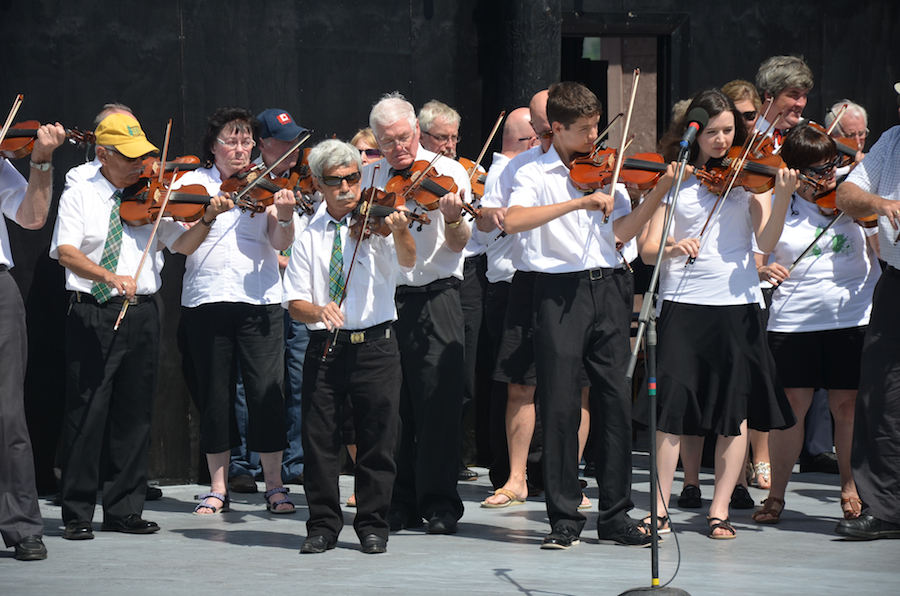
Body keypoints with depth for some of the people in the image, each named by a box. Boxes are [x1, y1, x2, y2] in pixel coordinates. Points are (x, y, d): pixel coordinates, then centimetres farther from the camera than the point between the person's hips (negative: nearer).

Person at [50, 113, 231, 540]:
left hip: (142, 314, 4)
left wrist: (207, 220, -15)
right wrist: (110, 277, -27)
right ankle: (77, 513, 2)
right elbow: (66, 252, -12)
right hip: (92, 316, -4)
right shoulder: (79, 197, 1)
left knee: (134, 413, 6)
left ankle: (124, 509, 13)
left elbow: (183, 245, 4)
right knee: (86, 413, -4)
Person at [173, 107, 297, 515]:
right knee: (214, 392, 4)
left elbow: (279, 243, -5)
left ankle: (274, 485, 4)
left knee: (266, 390, -5)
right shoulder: (193, 183, 5)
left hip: (259, 299, 0)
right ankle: (218, 488, 13)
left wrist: (285, 218, -25)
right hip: (206, 298, 0)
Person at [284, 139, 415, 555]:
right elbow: (295, 302, 4)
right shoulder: (309, 236, 9)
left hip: (375, 345, -2)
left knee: (377, 439, 1)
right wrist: (317, 311, -18)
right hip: (324, 348, 2)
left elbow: (407, 261, -18)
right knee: (319, 439, 2)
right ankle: (323, 525, 13)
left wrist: (401, 233, -38)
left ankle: (373, 525, 12)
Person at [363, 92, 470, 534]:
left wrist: (453, 218, -31)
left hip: (433, 299, -4)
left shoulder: (446, 173, 0)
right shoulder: (370, 177, 13)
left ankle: (440, 506, 0)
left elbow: (458, 243, -11)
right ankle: (398, 504, 12)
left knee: (437, 405, -5)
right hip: (381, 299, 4)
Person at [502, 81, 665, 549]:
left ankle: (616, 514, 10)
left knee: (616, 401, 3)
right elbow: (512, 221, -19)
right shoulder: (536, 174, 1)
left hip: (606, 288, 4)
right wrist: (580, 202, -24)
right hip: (560, 292, -4)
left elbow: (622, 232, 5)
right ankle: (564, 517, 4)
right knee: (560, 406, -3)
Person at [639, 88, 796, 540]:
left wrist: (782, 197, -23)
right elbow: (648, 249, 1)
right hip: (682, 300, 0)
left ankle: (720, 509, 9)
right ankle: (660, 508, 0)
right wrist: (673, 248, -20)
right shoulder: (675, 177, 6)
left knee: (734, 410, 1)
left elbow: (766, 241, -7)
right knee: (671, 406, -6)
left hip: (736, 302, 0)